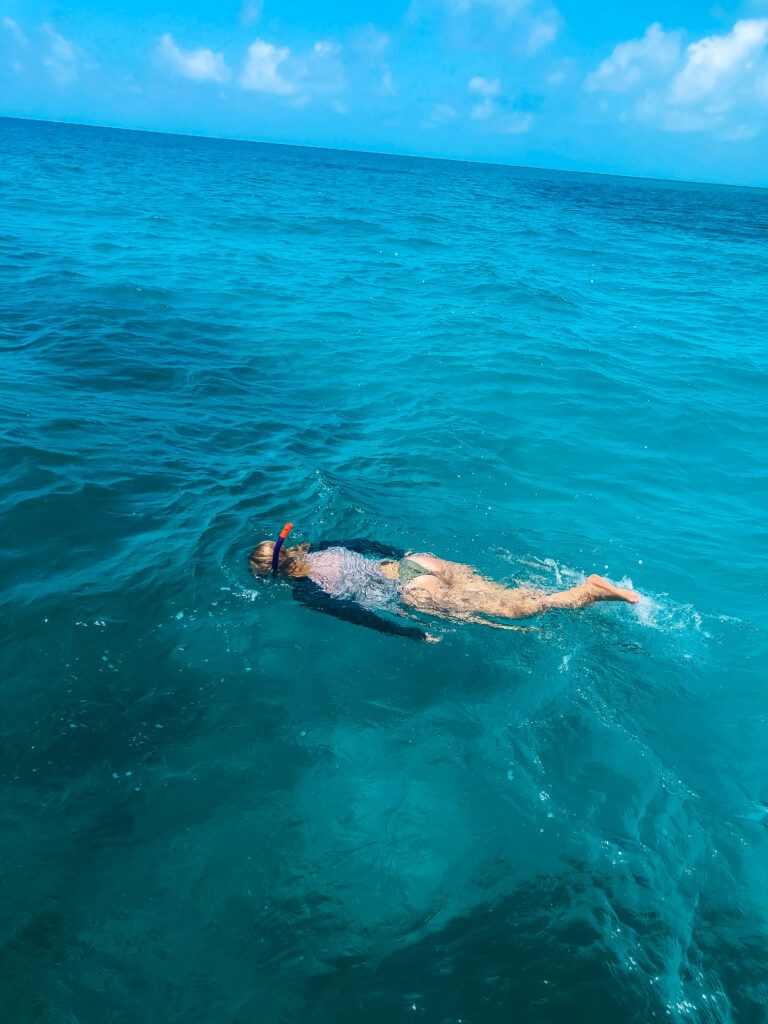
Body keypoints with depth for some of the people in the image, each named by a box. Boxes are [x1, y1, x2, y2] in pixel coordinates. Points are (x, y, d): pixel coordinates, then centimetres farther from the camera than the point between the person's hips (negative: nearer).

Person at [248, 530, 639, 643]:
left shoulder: (305, 592, -6)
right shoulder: (321, 548, 14)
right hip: (418, 561, 7)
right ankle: (588, 585, 2)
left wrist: (413, 635, -16)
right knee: (506, 593, 7)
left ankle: (585, 593, -7)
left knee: (507, 610, -3)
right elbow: (368, 542, 23)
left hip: (410, 590, -7)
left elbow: (356, 613, -15)